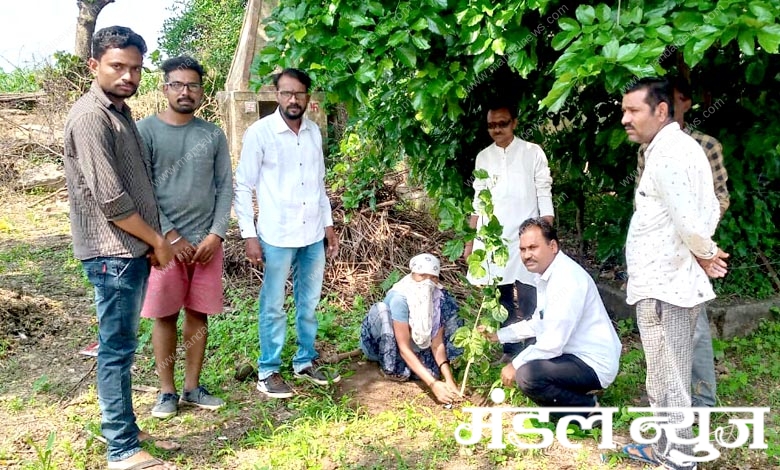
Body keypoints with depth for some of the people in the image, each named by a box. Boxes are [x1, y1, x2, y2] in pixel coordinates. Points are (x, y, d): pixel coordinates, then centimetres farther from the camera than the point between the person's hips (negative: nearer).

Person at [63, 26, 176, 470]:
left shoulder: (121, 112, 14)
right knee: (119, 349, -2)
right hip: (113, 253, -9)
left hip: (132, 249, 9)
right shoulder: (91, 116, -16)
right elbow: (110, 198, -21)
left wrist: (153, 241, 11)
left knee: (120, 344, 17)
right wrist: (157, 241, -10)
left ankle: (119, 425, 30)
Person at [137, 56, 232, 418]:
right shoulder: (146, 130, -2)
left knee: (198, 314, 9)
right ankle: (167, 391, 18)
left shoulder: (213, 134, 7)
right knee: (165, 316, 5)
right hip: (164, 239, -3)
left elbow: (225, 186, 6)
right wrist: (170, 236, -11)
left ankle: (193, 388, 22)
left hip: (207, 240, 3)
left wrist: (216, 234, -5)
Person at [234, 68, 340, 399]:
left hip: (313, 234, 5)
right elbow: (243, 187, -7)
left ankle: (305, 361, 30)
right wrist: (249, 235, -11)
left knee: (309, 303, 15)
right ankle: (268, 372, 18)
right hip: (277, 236, -5)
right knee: (273, 307, 5)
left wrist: (328, 224, 14)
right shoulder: (260, 133, -9)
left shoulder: (314, 132, 7)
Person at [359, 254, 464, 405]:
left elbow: (437, 342, -18)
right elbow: (404, 348, -36)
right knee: (381, 310, -35)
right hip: (382, 342, -4)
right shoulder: (400, 297, -34)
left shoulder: (438, 295, -18)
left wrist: (448, 378, -33)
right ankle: (392, 367, -19)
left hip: (415, 341, 4)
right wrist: (432, 384, -44)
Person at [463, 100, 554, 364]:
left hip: (524, 237, -3)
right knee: (502, 300, 9)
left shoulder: (533, 153, 0)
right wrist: (471, 240, 11)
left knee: (529, 301, -5)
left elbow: (544, 197, -2)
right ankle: (510, 351, 20)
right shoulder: (483, 157, 10)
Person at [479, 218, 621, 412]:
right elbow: (539, 322, 19)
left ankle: (587, 407, -5)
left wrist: (515, 365, -16)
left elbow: (554, 342, -27)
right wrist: (499, 335, 12)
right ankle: (578, 392, 16)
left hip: (594, 364, -10)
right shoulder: (546, 274, 6)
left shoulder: (567, 279, -25)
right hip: (576, 354, 10)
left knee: (527, 375, -28)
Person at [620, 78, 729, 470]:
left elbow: (687, 222, -23)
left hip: (662, 285, -10)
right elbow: (709, 210, 17)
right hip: (674, 281, 10)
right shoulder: (680, 147, 14)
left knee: (666, 379, 2)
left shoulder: (666, 153, -18)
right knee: (669, 375, 19)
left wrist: (705, 252, -5)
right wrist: (704, 253, 7)